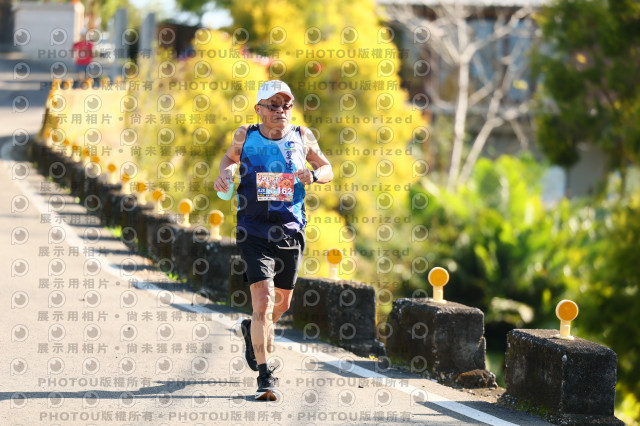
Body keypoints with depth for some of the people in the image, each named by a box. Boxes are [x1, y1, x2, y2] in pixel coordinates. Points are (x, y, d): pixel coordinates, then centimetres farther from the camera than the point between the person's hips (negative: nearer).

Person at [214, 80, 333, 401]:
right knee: (263, 300, -17)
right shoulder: (245, 136, -2)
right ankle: (265, 375, -10)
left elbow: (328, 169, 13)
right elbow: (230, 157, 20)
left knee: (281, 302, 17)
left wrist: (313, 175, -10)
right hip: (254, 232, -3)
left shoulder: (302, 137, 0)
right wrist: (225, 173, -2)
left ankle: (253, 331, 52)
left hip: (291, 230, 3)